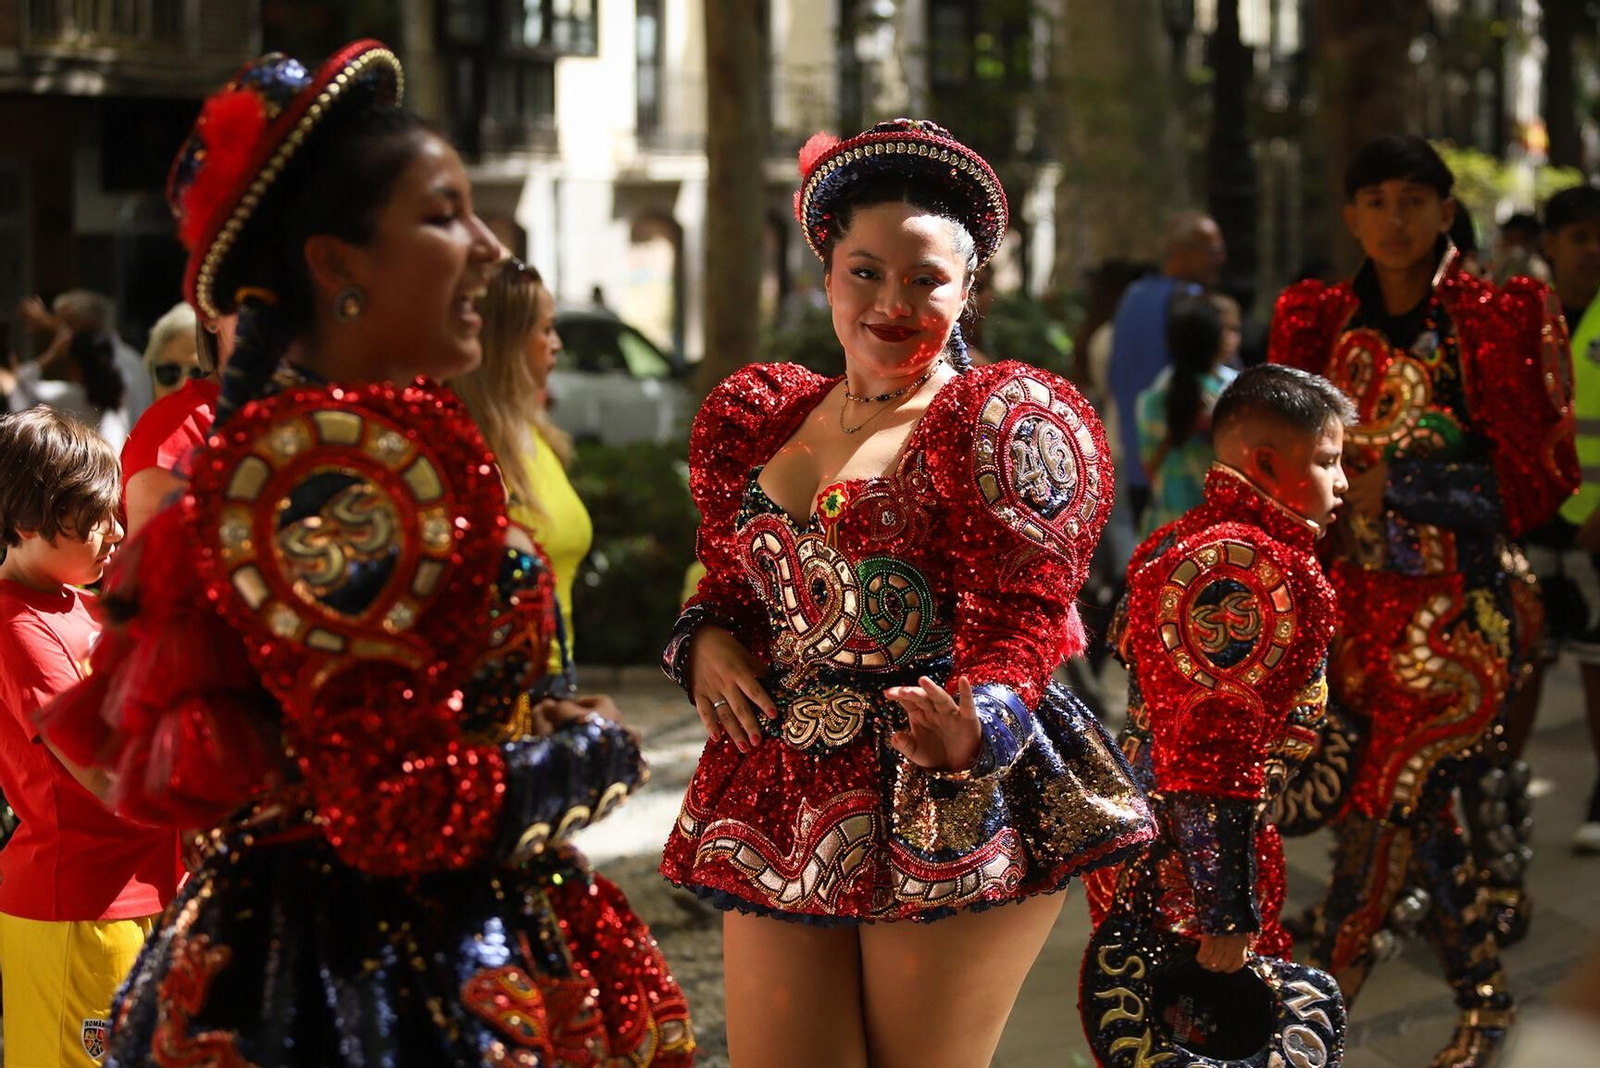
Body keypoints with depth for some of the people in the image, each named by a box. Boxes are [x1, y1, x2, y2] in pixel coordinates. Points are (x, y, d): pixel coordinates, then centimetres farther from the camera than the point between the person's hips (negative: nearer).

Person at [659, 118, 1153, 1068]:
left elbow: (1018, 630, -12)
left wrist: (971, 731, -32)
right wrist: (707, 638, 3)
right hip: (783, 805, 5)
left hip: (951, 807, -4)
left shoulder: (1007, 424, -2)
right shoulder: (760, 420, 15)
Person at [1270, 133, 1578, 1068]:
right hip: (1355, 596, 5)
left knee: (1384, 808, -9)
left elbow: (1533, 480, -6)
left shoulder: (1496, 321, -4)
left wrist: (1399, 489, -14)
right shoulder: (1325, 323, 9)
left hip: (1456, 604, -4)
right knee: (1420, 810, 9)